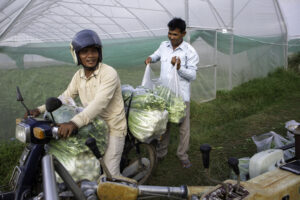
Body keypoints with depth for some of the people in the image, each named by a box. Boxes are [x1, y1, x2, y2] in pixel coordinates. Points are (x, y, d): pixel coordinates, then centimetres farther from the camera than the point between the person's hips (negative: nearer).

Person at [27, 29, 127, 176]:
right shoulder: (79, 75, 4)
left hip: (113, 128, -6)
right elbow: (65, 97, 12)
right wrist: (40, 109, 0)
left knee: (110, 173, -6)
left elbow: (100, 103, -34)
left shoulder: (109, 73, -21)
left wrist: (75, 122, -47)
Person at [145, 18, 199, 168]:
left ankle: (182, 155, 24)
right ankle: (160, 153, 30)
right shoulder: (164, 46, 4)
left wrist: (179, 67, -26)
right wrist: (150, 58, 1)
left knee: (183, 126, 7)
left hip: (181, 95, -4)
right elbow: (156, 55, 25)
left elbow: (192, 75, -10)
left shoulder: (190, 52, -10)